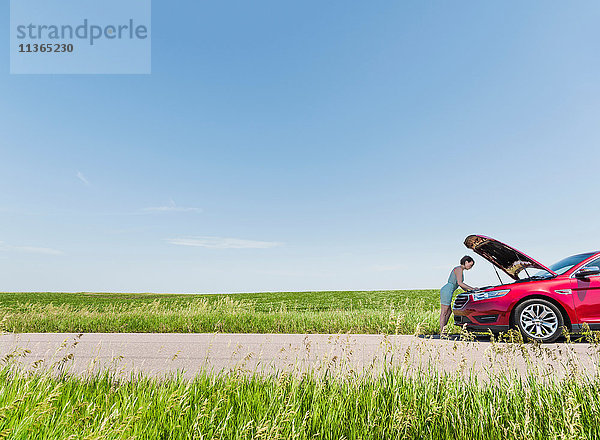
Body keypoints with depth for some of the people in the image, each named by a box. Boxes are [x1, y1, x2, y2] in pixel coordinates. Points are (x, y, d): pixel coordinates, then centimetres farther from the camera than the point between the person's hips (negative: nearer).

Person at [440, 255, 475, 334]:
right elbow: (459, 283, -19)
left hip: (445, 291, 10)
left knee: (449, 312, 14)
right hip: (447, 291, -10)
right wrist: (471, 288, -14)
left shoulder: (460, 269, 20)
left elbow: (461, 284, 24)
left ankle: (443, 330, 17)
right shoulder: (459, 269, -11)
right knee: (444, 312, -6)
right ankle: (442, 332, -2)